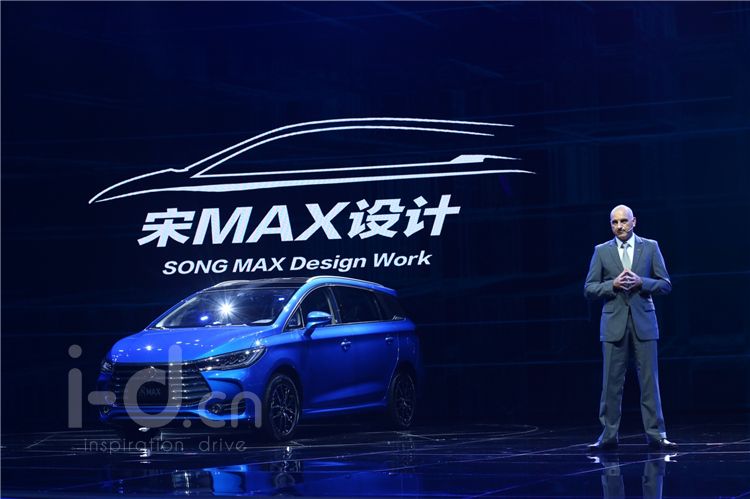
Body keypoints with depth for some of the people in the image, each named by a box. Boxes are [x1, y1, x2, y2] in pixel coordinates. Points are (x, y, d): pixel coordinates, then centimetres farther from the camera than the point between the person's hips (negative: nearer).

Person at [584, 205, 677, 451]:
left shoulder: (650, 247, 6)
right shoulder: (602, 251, 7)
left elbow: (665, 284, 4)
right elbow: (589, 289, 4)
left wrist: (640, 282, -12)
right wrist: (613, 285, -12)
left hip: (643, 322, 0)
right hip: (614, 323, 0)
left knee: (649, 380, -1)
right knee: (611, 382, 0)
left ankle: (656, 434, 3)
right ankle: (608, 435, 6)